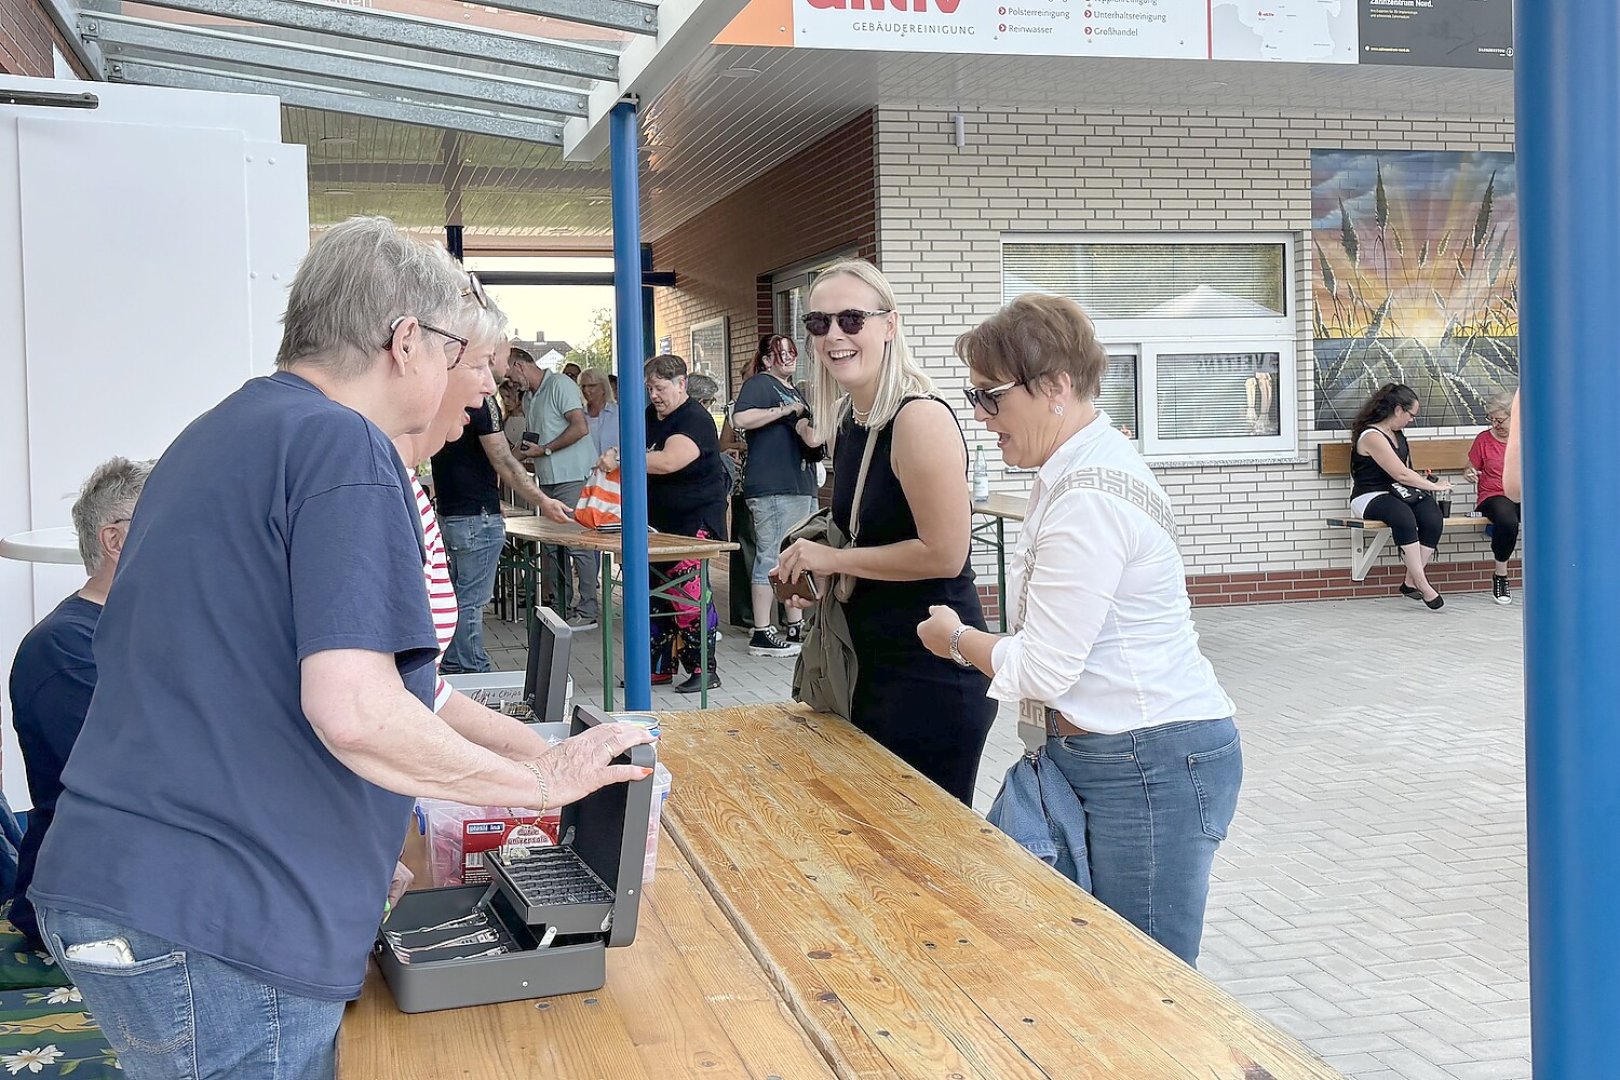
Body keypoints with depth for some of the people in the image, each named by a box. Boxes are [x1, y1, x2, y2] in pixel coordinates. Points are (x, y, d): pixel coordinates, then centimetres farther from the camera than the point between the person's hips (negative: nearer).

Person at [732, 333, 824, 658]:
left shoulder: (795, 391, 23)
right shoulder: (759, 384, -5)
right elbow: (740, 419, -22)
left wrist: (814, 437, 6)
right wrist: (785, 410, -17)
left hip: (803, 485, 10)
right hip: (772, 488, -10)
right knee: (770, 558, -8)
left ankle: (796, 628, 20)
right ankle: (762, 634, -5)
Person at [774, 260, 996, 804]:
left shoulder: (921, 419, -19)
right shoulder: (848, 421, 8)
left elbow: (943, 553, -23)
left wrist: (834, 559, -15)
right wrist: (815, 576, 6)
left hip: (934, 676, -9)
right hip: (876, 667, 9)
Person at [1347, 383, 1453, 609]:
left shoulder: (1396, 435, 17)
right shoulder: (1371, 436, -13)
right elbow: (1401, 474, -15)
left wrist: (1421, 479, 8)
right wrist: (1434, 486, -6)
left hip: (1397, 493, 8)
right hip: (1369, 497, -8)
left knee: (1433, 516, -23)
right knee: (1403, 516, -40)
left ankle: (1411, 581, -22)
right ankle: (1422, 584, -38)